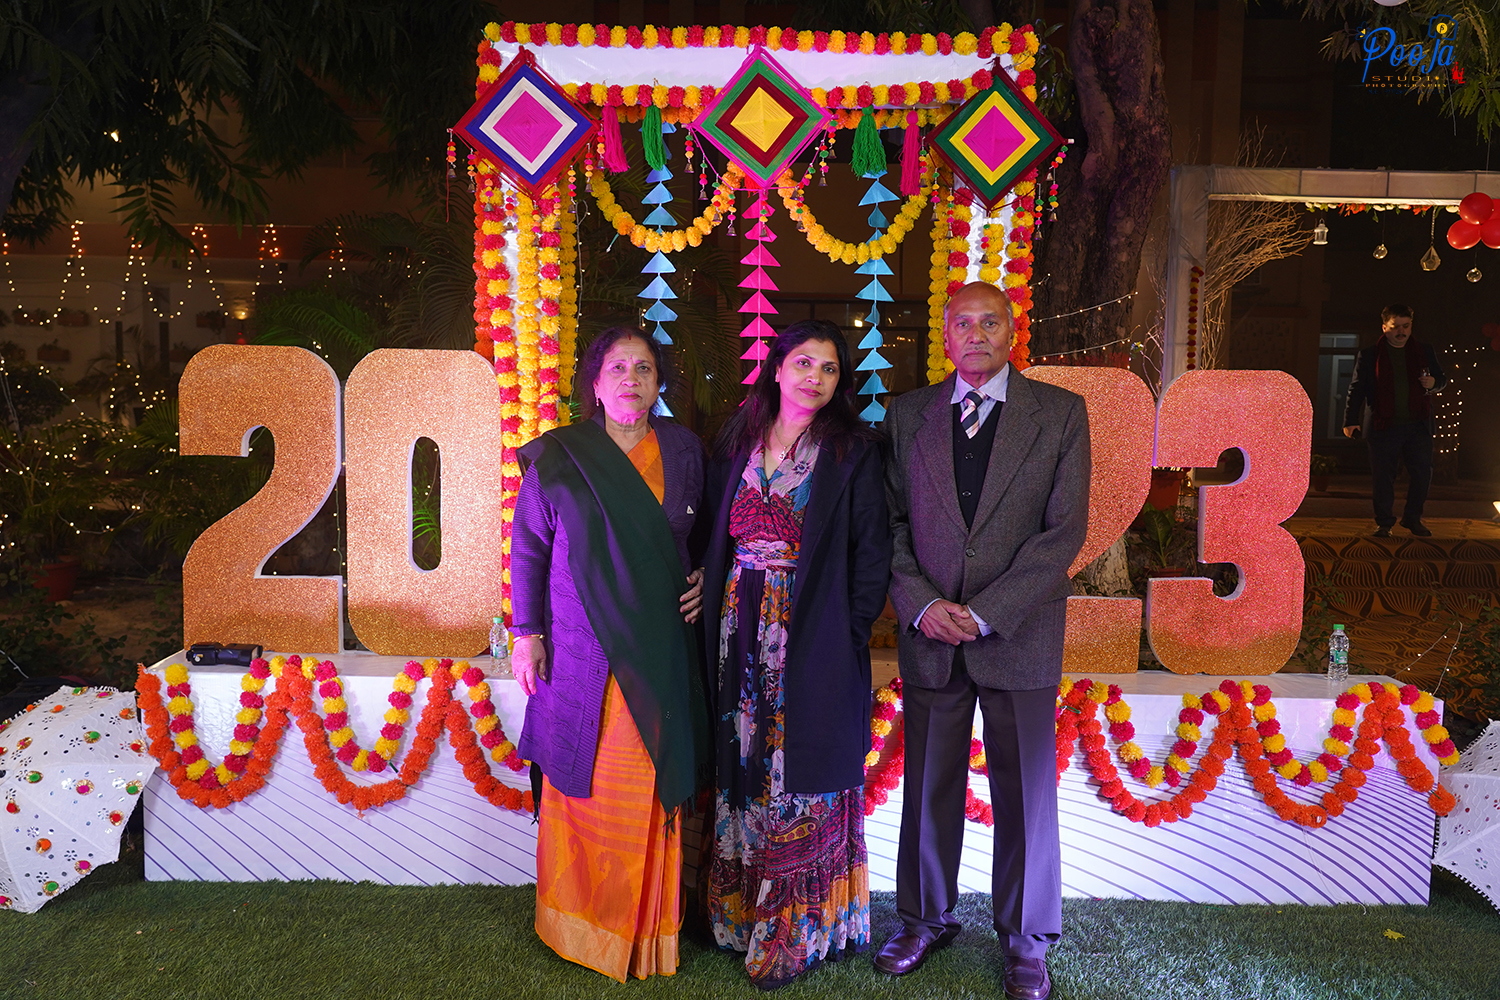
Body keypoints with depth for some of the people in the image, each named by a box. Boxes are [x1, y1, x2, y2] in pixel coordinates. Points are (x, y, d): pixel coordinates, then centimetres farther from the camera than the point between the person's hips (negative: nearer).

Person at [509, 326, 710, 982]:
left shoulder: (683, 450, 5)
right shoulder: (558, 457, -1)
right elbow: (526, 547, 3)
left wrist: (705, 582, 1)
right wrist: (526, 633, -1)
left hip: (661, 651, 2)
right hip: (579, 650, -1)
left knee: (652, 784, 6)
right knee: (581, 784, 6)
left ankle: (646, 925, 24)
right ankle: (576, 920, 25)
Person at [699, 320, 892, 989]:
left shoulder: (854, 451, -2)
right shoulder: (737, 445, 8)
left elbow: (872, 549, -4)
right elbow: (715, 537, 12)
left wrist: (852, 630, -9)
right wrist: (718, 610, 2)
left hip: (814, 636, -4)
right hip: (743, 633, 4)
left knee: (804, 779, 2)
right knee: (744, 773, 12)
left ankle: (796, 933, 17)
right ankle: (742, 914, 29)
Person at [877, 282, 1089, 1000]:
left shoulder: (1060, 413, -1)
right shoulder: (907, 415, 6)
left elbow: (1066, 529, -6)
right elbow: (890, 520, 5)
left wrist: (985, 612, -13)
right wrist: (921, 604, -10)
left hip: (1019, 635, -2)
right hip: (928, 631, 2)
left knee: (1026, 791, 8)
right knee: (928, 784, 12)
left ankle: (1025, 939, 28)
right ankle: (927, 918, 33)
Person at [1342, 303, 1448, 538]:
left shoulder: (1425, 351, 12)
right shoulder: (1368, 356, 4)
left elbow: (1442, 379, 20)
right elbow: (1356, 389, 1)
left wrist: (1434, 382, -6)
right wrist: (1350, 420, -8)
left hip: (1418, 425, 3)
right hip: (1384, 427, -2)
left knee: (1423, 474, 3)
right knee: (1383, 477, 1)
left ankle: (1413, 519, 20)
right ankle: (1384, 523, 13)